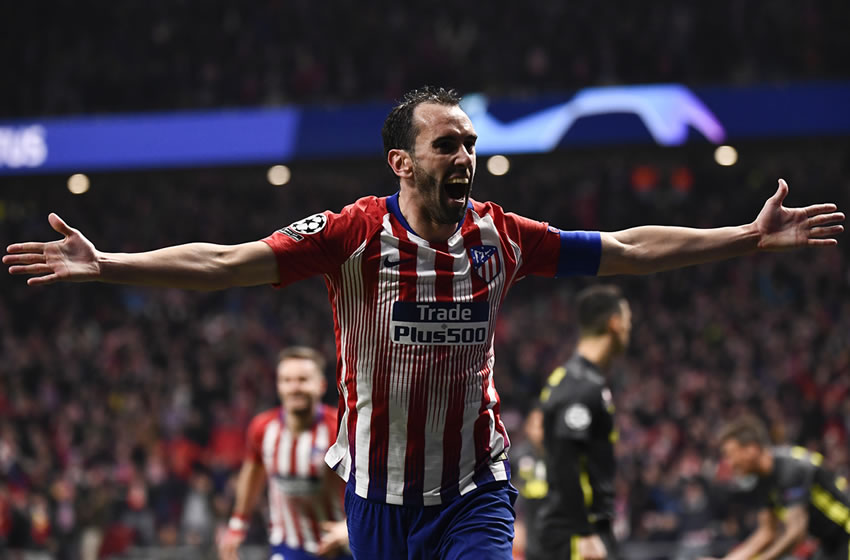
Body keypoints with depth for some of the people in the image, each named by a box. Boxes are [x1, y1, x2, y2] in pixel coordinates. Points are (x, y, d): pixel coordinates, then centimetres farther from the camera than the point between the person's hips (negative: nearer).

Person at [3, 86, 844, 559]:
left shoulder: (500, 237, -3)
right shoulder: (355, 233, -11)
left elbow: (627, 251, 5)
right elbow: (225, 262, -17)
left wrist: (754, 236, 5)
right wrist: (104, 265, -27)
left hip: (474, 489, 1)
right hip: (379, 486, -1)